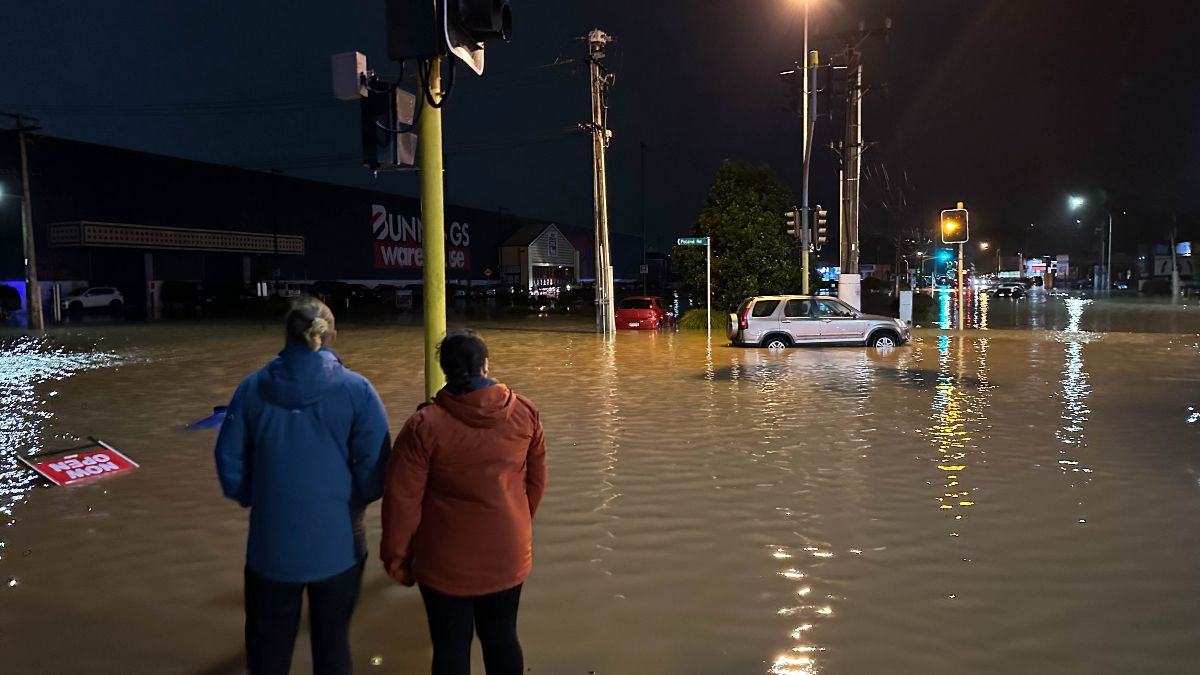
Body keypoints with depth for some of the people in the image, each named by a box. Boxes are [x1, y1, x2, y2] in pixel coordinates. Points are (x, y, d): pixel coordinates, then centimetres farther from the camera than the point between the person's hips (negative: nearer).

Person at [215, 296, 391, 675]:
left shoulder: (253, 388, -4)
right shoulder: (355, 389, -11)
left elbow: (230, 465, 1)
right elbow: (374, 472, -12)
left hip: (271, 545, 2)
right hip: (336, 544, -1)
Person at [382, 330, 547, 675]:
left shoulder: (425, 426, -18)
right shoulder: (524, 413, -8)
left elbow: (402, 500, -14)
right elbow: (536, 482, 3)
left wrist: (396, 556, 0)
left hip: (446, 562, -3)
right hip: (508, 556, 3)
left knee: (452, 647, 14)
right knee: (502, 638, 20)